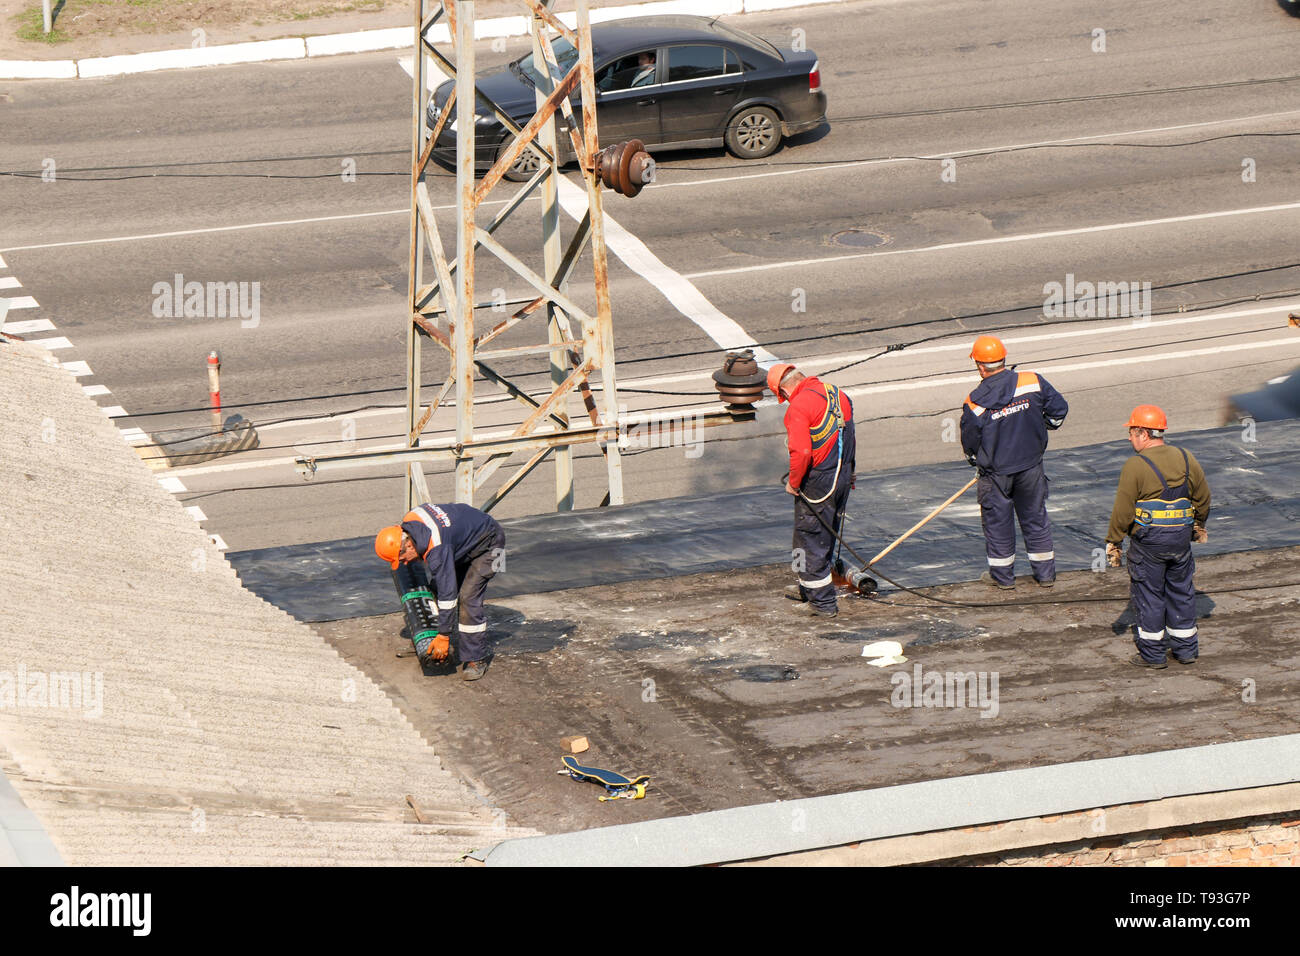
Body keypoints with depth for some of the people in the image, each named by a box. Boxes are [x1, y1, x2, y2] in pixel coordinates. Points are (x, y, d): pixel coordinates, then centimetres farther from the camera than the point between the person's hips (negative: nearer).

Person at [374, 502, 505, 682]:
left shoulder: (437, 549, -39)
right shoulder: (410, 520, -15)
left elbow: (447, 593, -36)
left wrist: (443, 637, -31)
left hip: (488, 544, -10)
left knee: (468, 599, -20)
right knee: (436, 591, 6)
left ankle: (477, 660, -12)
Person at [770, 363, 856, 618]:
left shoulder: (798, 407, -19)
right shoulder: (838, 394, 7)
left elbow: (801, 452, -25)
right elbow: (850, 439, 15)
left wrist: (793, 482, -11)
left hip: (817, 481, -8)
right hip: (843, 476, 8)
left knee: (811, 538, 4)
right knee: (827, 536, 21)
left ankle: (822, 602, 7)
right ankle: (808, 588, 38)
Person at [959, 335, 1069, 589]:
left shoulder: (975, 402, -18)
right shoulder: (1032, 382, -13)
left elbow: (969, 442, -7)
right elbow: (1059, 408, -4)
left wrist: (976, 460, 16)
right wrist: (1041, 428, 16)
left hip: (996, 472, -2)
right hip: (1031, 465, 3)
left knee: (997, 520, 14)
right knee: (1036, 517, 16)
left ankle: (1002, 575, 23)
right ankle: (1045, 573, 23)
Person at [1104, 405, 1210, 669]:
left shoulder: (1135, 466, -14)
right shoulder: (1186, 459, 3)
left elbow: (1122, 511, -13)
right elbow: (1203, 498, 13)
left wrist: (1113, 542, -4)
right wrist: (1199, 526, 29)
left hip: (1147, 540, -5)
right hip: (1181, 538, 5)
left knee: (1148, 594, 5)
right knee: (1181, 590, 17)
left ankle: (1152, 653, 10)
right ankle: (1186, 648, 23)